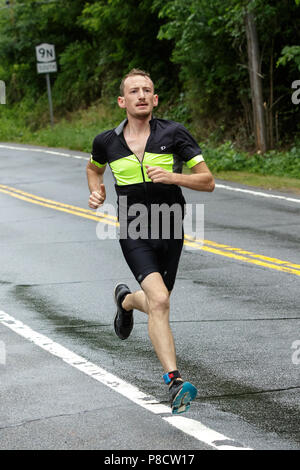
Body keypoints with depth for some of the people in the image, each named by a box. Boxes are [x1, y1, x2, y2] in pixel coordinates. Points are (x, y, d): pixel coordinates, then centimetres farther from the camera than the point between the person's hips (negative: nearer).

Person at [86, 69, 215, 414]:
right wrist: (95, 191, 2)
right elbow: (94, 167, 22)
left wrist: (172, 176, -24)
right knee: (159, 300, -24)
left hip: (170, 232, 2)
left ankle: (125, 300, 55)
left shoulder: (174, 134, -8)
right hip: (134, 234, -2)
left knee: (156, 304, 18)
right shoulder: (106, 142, -3)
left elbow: (207, 181, -9)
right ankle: (174, 382, -25)